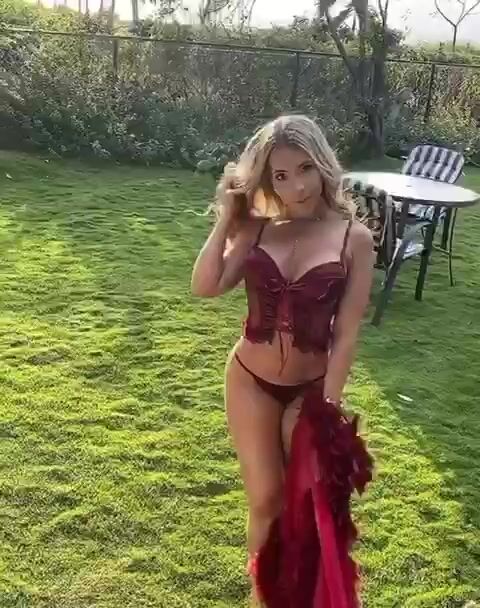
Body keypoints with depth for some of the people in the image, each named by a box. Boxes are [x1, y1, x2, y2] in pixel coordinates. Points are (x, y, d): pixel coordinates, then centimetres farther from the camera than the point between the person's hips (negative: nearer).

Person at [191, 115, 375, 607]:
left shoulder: (354, 238, -11)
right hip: (250, 380, 1)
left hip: (310, 387, -1)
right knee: (266, 499, 10)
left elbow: (346, 334, -11)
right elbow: (205, 287, -16)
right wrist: (226, 217, -15)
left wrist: (327, 408, -12)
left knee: (305, 500, 13)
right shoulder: (257, 228, -5)